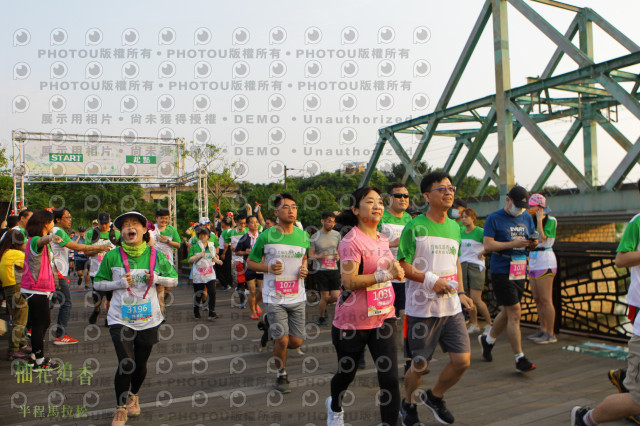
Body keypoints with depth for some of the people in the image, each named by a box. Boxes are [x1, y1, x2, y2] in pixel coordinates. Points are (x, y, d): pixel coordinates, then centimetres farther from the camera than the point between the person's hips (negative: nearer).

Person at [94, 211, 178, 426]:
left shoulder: (155, 255, -2)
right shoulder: (112, 256, -4)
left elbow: (174, 279, 8)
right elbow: (97, 283, 5)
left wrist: (157, 278, -12)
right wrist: (119, 283, -13)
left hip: (148, 319, 2)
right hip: (120, 319, -2)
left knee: (141, 365, 12)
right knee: (126, 364, -11)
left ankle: (133, 396, 44)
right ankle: (120, 409, 13)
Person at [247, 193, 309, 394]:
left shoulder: (303, 236, 4)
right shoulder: (266, 236, -7)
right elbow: (250, 262, 2)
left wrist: (305, 269, 1)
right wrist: (269, 267, -17)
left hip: (297, 297, 4)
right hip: (274, 298, -3)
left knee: (296, 341, 5)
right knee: (282, 340, -6)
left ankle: (274, 336, 41)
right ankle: (281, 376, 22)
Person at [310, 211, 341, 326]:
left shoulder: (337, 234, 7)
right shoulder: (315, 237, -5)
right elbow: (310, 255, -1)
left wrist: (338, 256, -2)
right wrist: (320, 256, -21)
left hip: (334, 269, 4)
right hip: (320, 270, -3)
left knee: (336, 296, -1)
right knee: (325, 296, -1)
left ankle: (322, 305, 30)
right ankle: (321, 317, 23)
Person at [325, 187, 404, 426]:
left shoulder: (382, 239, 9)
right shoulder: (352, 241, -16)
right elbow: (349, 281, -23)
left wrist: (395, 269, 4)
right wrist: (386, 274, -25)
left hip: (384, 316, 6)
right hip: (353, 322, -5)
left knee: (390, 377, -5)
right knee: (347, 373, 16)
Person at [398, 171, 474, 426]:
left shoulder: (455, 227, 11)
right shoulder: (415, 227, -10)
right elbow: (402, 265, -10)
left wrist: (460, 292, 12)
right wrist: (430, 280, -20)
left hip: (452, 308, 6)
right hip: (422, 308, -5)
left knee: (462, 360, 2)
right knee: (420, 365, 6)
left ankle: (434, 397, 30)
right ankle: (408, 404, 35)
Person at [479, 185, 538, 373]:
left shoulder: (527, 218, 13)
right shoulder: (494, 219, -7)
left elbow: (532, 239, 19)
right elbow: (487, 245, -14)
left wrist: (533, 242, -5)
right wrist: (513, 244, -21)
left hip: (520, 272, 7)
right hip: (501, 271, -7)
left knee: (507, 312, 15)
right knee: (514, 313, -8)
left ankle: (488, 340, 38)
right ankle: (520, 359, -1)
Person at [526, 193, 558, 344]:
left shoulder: (550, 220, -8)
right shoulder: (531, 221, 13)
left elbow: (542, 238, -20)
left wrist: (539, 219, -15)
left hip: (544, 262, -8)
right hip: (533, 263, 8)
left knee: (546, 300, -7)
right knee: (537, 299, 12)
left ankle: (550, 334, -2)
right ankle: (542, 330, 21)